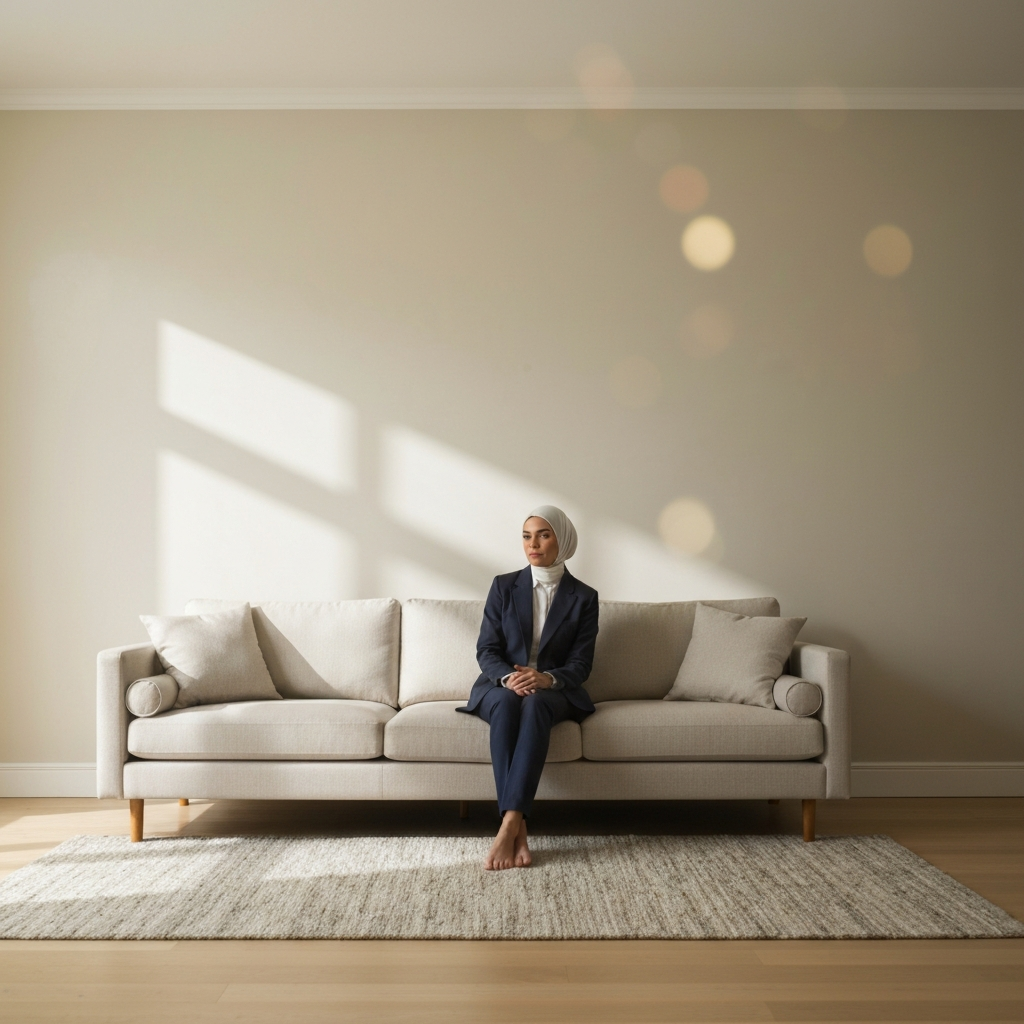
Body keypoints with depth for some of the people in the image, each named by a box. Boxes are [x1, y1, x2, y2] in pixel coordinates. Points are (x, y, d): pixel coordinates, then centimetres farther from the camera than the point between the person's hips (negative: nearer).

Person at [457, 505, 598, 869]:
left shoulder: (584, 597, 5)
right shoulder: (504, 586, 7)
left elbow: (580, 663, -1)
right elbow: (486, 650, 1)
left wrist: (547, 678, -23)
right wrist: (509, 677, -21)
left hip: (555, 692, -1)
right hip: (500, 685, 1)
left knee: (535, 704, -38)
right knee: (506, 703, -37)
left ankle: (509, 824, -48)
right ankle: (518, 830, -44)